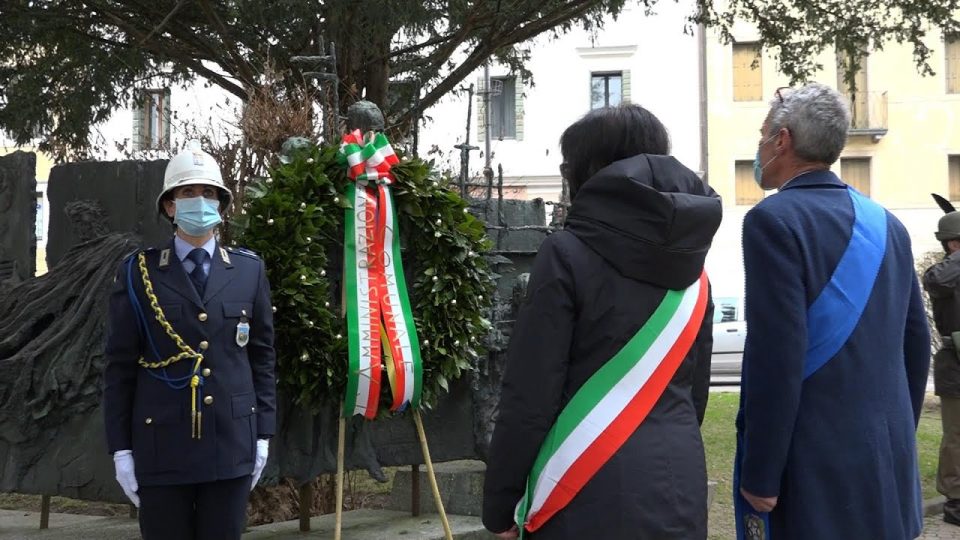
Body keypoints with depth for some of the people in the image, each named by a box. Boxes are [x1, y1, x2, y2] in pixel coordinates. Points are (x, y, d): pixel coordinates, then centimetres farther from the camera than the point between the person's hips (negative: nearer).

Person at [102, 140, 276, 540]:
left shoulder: (249, 271, 8)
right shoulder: (138, 273, 2)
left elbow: (262, 356, 9)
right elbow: (120, 365, 1)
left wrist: (263, 434, 4)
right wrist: (121, 448, -4)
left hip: (232, 443, 2)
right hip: (161, 445, -1)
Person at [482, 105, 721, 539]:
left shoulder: (568, 254, -9)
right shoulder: (691, 266, 8)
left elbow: (530, 394, -12)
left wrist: (500, 502, -5)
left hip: (590, 491, -5)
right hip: (678, 486, 6)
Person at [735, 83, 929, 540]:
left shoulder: (774, 220, -13)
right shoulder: (886, 224, 9)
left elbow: (775, 359, -19)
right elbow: (915, 344, 12)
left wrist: (761, 476, -14)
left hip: (812, 469, -7)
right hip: (887, 463, 7)